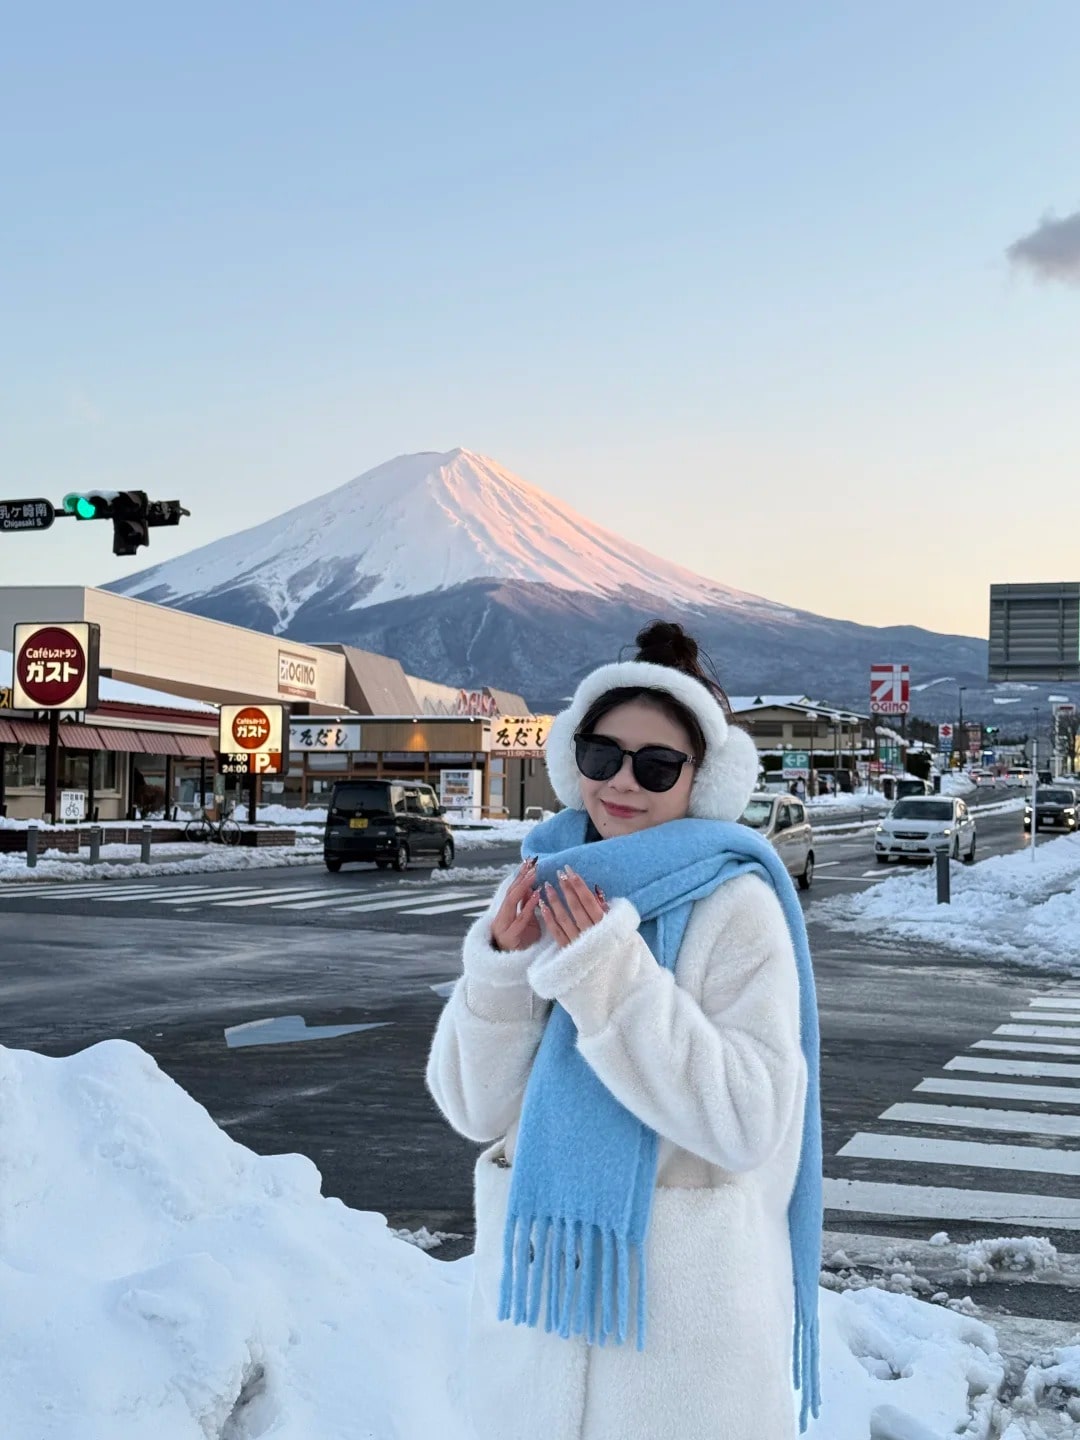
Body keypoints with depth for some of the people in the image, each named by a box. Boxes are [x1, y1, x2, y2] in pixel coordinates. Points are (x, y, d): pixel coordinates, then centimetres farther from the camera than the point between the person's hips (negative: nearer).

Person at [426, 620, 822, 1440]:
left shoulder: (735, 906, -12)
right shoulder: (543, 884, 1)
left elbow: (751, 1122, -19)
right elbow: (475, 1108, 1)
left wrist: (612, 976, -23)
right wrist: (501, 965, -15)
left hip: (681, 1290, -4)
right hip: (536, 1272, 5)